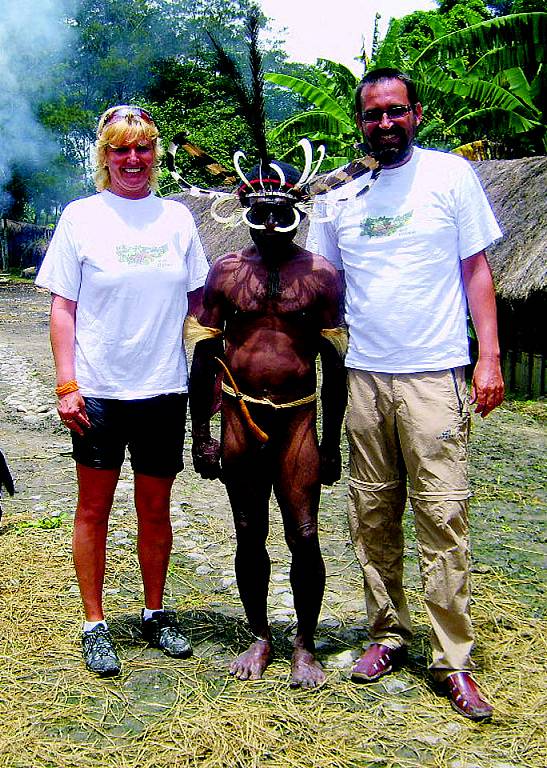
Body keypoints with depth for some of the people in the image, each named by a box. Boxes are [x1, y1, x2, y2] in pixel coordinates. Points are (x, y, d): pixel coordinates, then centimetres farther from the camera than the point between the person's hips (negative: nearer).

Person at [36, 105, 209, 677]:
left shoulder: (176, 216, 7)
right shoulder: (81, 216, -1)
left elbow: (199, 298, 12)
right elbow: (63, 307, -2)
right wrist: (66, 384, -9)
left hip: (164, 388, 2)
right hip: (98, 390, -2)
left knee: (155, 509, 12)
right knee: (94, 508, 8)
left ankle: (155, 613, 30)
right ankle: (94, 625, 22)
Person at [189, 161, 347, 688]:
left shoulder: (321, 274, 0)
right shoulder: (225, 272, 3)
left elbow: (335, 364, 3)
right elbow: (203, 357, 5)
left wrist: (332, 442, 1)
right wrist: (201, 436, 2)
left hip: (298, 420, -1)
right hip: (240, 420, 1)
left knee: (304, 536, 0)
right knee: (249, 536, 10)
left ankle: (305, 645, 19)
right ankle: (259, 637, 28)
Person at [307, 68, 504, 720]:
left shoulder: (451, 175, 4)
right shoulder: (340, 198, 12)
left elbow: (476, 269, 4)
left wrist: (489, 358, -4)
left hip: (434, 374, -3)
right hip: (363, 376, 4)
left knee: (441, 514, -4)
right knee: (372, 514, 9)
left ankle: (452, 660, 7)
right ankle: (388, 635, 24)